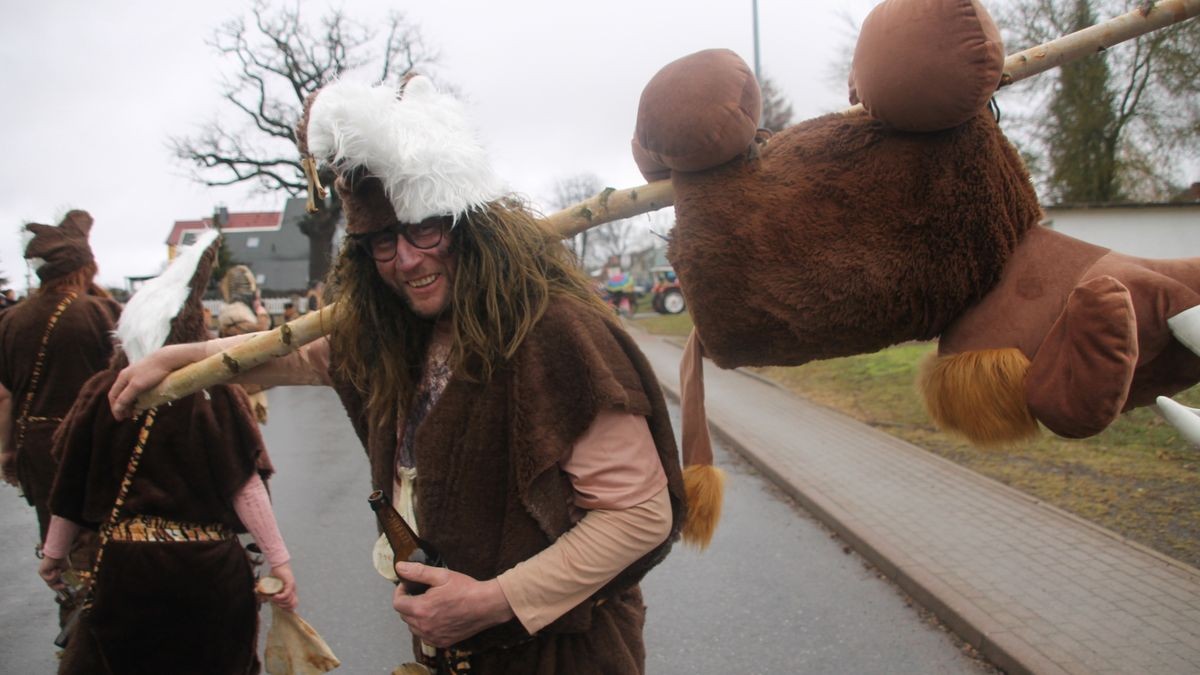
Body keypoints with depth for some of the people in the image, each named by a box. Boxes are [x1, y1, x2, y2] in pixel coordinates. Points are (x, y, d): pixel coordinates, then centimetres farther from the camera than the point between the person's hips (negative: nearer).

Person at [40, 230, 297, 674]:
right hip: (210, 570, 0)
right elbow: (245, 485, -12)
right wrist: (279, 560, -8)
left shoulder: (101, 393, -4)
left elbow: (71, 487, 3)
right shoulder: (218, 392, -9)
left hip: (125, 569, 1)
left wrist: (54, 554, 18)